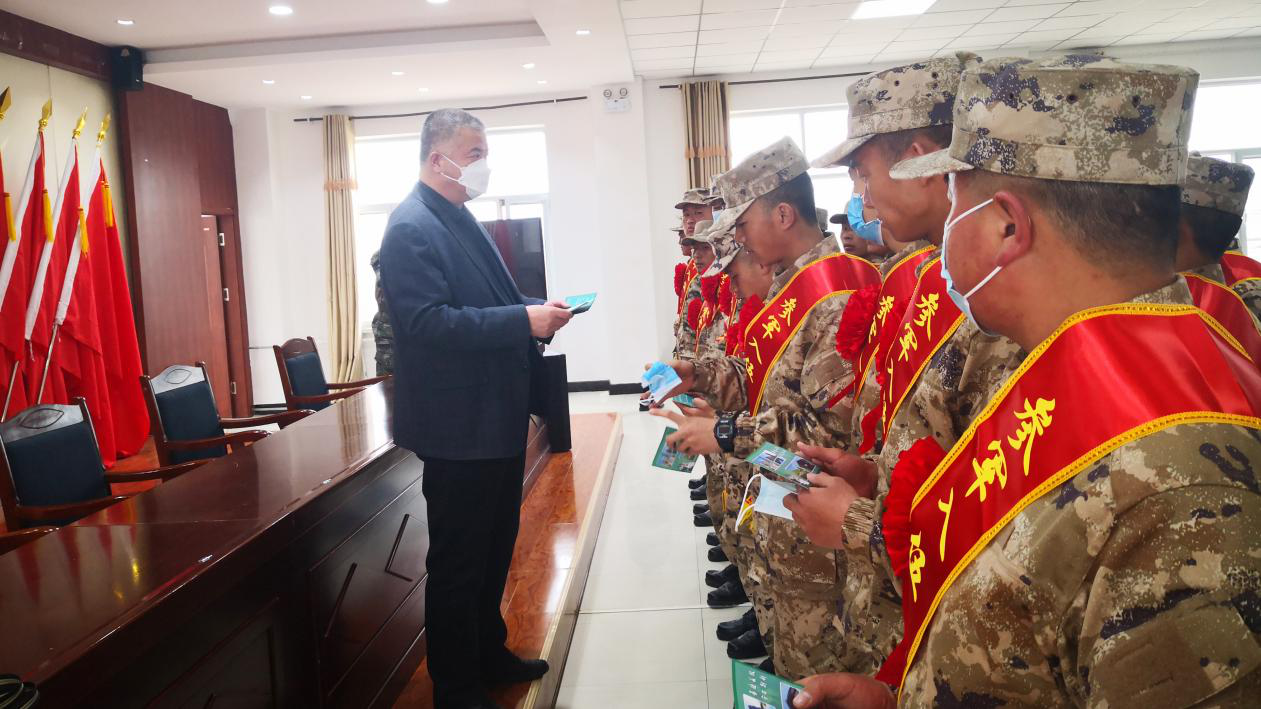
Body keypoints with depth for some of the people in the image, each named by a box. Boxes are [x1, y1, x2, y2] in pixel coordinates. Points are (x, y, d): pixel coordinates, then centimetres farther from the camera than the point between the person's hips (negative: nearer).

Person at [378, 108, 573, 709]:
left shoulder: (461, 220, 13)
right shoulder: (412, 229, -16)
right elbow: (426, 322, -27)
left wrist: (534, 312, 1)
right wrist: (524, 320, -27)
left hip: (498, 417, 10)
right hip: (460, 427, -10)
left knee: (494, 547, 22)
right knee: (458, 562, 5)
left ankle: (489, 653, 40)